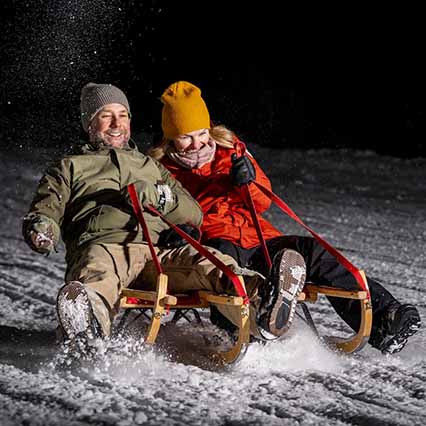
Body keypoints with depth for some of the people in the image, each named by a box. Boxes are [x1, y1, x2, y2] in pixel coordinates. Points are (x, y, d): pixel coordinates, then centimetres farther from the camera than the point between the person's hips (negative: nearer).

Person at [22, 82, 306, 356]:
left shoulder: (151, 167, 38)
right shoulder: (70, 167, 31)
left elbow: (194, 215, 25)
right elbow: (45, 209, 16)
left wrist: (158, 195, 3)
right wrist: (41, 229, -11)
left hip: (158, 254, 3)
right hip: (104, 245, -3)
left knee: (210, 261, -30)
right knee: (99, 269, -42)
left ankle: (260, 302, -61)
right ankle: (89, 322, -77)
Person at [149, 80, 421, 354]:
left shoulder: (229, 149, 19)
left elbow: (263, 203, 12)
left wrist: (249, 182, -11)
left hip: (258, 240, 4)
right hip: (213, 243, -4)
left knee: (313, 251, -18)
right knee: (223, 254, -38)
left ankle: (382, 317, -27)